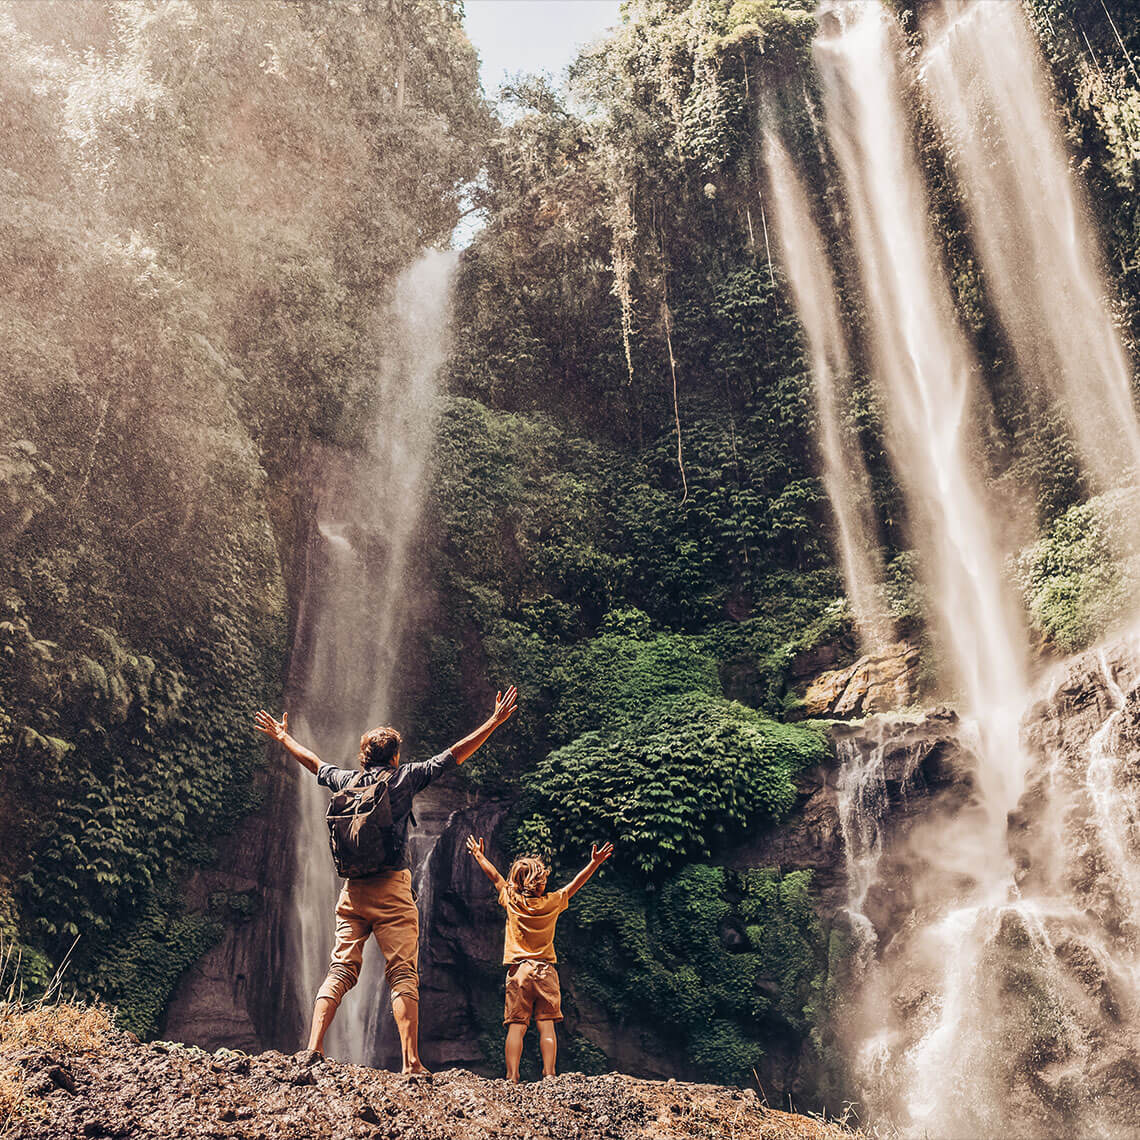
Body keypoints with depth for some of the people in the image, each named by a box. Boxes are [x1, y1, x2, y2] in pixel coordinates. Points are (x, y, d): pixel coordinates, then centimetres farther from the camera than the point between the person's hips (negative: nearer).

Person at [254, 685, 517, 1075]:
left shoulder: (347, 779, 12)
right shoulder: (403, 778, 0)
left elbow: (315, 763, 30)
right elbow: (454, 754, 0)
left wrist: (283, 738, 48)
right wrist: (495, 721, 4)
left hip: (352, 889, 5)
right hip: (391, 888, -4)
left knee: (341, 968, 8)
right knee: (402, 973, -5)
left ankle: (313, 1048, 0)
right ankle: (411, 1063, -9)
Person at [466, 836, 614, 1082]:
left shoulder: (511, 901, 1)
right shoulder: (552, 903, 0)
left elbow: (495, 877, 16)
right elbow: (575, 884, 9)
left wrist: (479, 855, 31)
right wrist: (595, 863, 16)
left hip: (518, 971, 0)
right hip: (546, 970, 0)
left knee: (516, 1026, -4)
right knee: (546, 1025, -1)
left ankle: (512, 1077, -11)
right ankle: (549, 1075, -8)